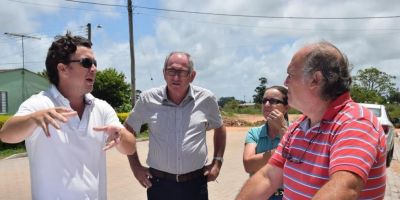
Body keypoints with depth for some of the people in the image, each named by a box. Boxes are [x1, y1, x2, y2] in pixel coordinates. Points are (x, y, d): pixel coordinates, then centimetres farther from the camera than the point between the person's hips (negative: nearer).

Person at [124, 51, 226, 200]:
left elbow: (219, 128, 13)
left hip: (196, 183, 1)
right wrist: (135, 166, 4)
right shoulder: (147, 99, -6)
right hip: (159, 183, 0)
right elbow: (128, 129, 8)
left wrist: (217, 162, 7)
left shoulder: (206, 99, -4)